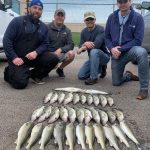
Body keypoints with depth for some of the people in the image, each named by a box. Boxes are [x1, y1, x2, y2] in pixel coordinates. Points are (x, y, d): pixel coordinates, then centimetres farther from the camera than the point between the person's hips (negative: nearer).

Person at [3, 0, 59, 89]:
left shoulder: (43, 27, 8)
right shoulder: (17, 21, -5)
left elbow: (45, 44, 5)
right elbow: (7, 40, -10)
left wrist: (36, 52, -17)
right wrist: (13, 57, -20)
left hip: (33, 56, 5)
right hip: (17, 58, -4)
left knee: (54, 59, -16)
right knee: (20, 83, -23)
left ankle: (35, 75, 7)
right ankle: (9, 72, 13)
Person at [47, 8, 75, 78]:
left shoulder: (67, 30, 7)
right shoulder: (47, 28, -3)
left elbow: (71, 45, -2)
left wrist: (60, 50, -20)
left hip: (60, 54, 3)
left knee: (71, 54, -27)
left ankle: (60, 69, 4)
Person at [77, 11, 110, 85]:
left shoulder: (100, 29, -17)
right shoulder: (83, 32, 1)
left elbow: (96, 45, -30)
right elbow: (81, 47, -5)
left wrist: (84, 45, -20)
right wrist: (85, 44, -28)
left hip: (104, 56, -6)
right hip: (92, 58, 6)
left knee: (94, 51, -38)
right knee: (81, 76, -3)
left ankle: (94, 77, -26)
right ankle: (101, 68, 19)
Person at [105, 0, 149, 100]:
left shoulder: (137, 17, -10)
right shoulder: (112, 17, 0)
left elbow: (138, 40, -14)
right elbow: (107, 37, 5)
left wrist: (121, 49, -20)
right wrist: (112, 48, -14)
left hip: (130, 50, -3)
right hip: (116, 53, 4)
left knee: (142, 52, -39)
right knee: (116, 83, 5)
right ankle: (128, 75, 42)